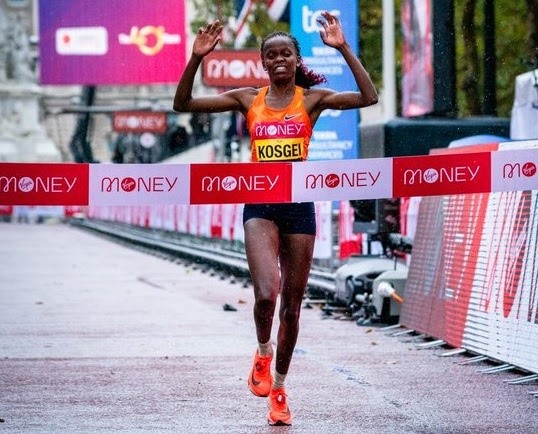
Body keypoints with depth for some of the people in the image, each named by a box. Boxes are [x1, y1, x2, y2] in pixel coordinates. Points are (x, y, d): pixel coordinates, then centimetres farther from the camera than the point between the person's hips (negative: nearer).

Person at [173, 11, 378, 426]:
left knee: (292, 305, 8)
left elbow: (368, 97, -11)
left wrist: (344, 48, -16)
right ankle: (263, 353, 11)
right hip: (259, 206, -1)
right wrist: (197, 58, -10)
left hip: (299, 206, 1)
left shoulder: (312, 98, 2)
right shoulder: (247, 99, 5)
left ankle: (278, 390, 25)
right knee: (266, 293, -22)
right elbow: (183, 103, 2)